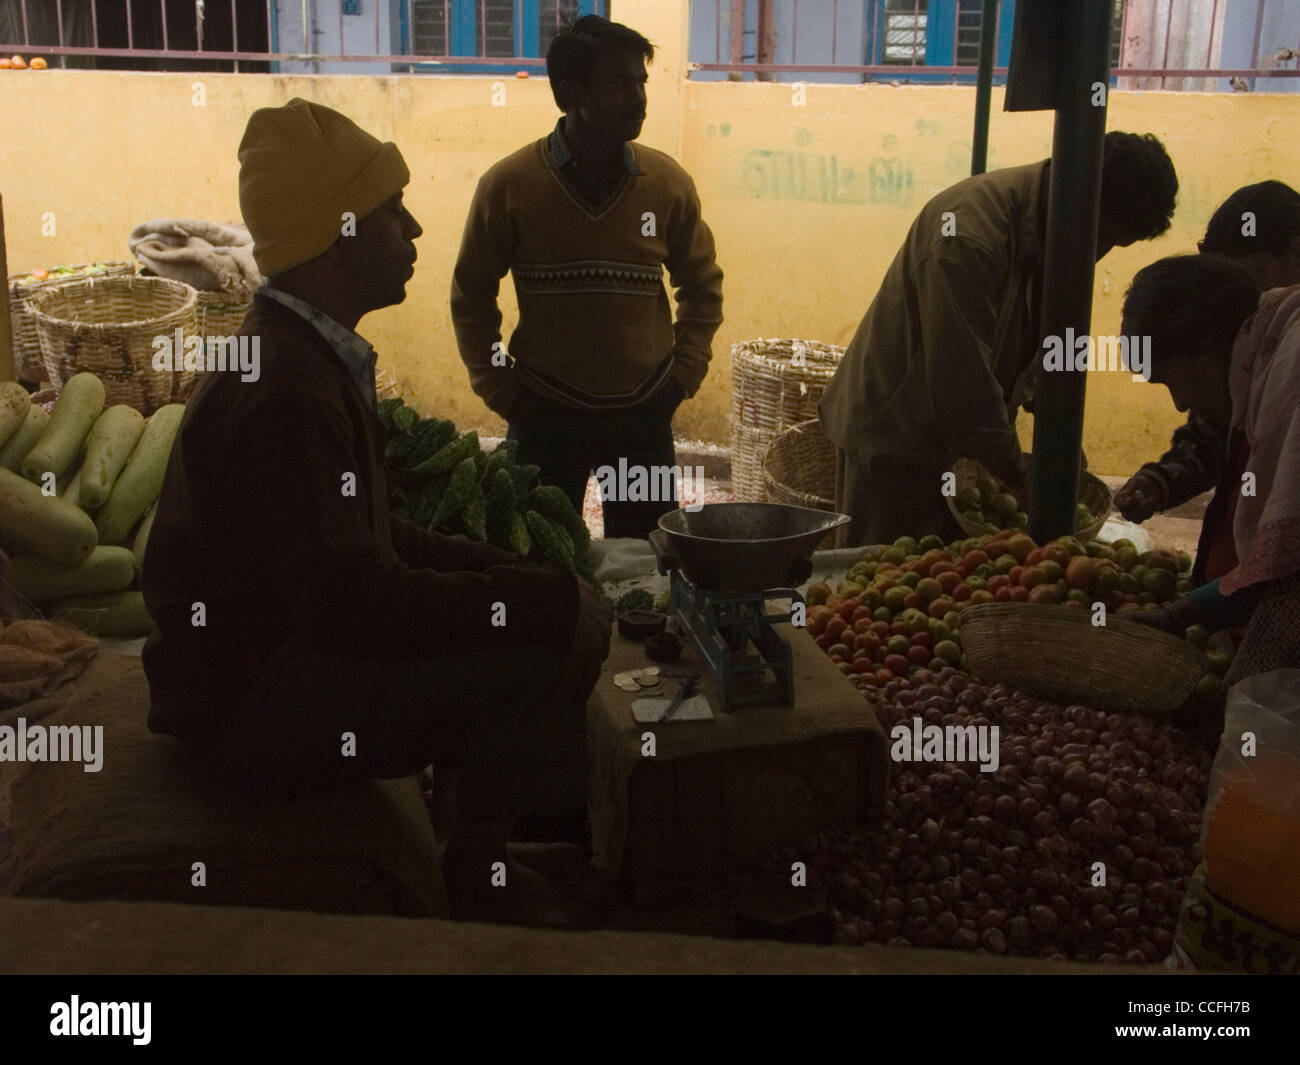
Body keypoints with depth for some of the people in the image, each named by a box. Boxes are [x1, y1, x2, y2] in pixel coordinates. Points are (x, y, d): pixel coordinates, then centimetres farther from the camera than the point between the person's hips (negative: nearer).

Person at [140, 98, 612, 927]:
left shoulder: (308, 355, 8)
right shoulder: (284, 391, -26)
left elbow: (361, 539, 13)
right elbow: (348, 601, -34)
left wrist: (493, 568, -1)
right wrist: (548, 604, -27)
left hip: (285, 650, 10)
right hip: (248, 707, -10)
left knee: (560, 615, 6)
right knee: (533, 662, -23)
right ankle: (473, 890, -1)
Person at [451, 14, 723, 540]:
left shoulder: (667, 182, -1)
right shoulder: (508, 185, -7)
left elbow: (702, 286, 11)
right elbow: (471, 295, 3)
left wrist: (683, 374, 3)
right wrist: (498, 390, -1)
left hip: (644, 415, 2)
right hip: (544, 415, -1)